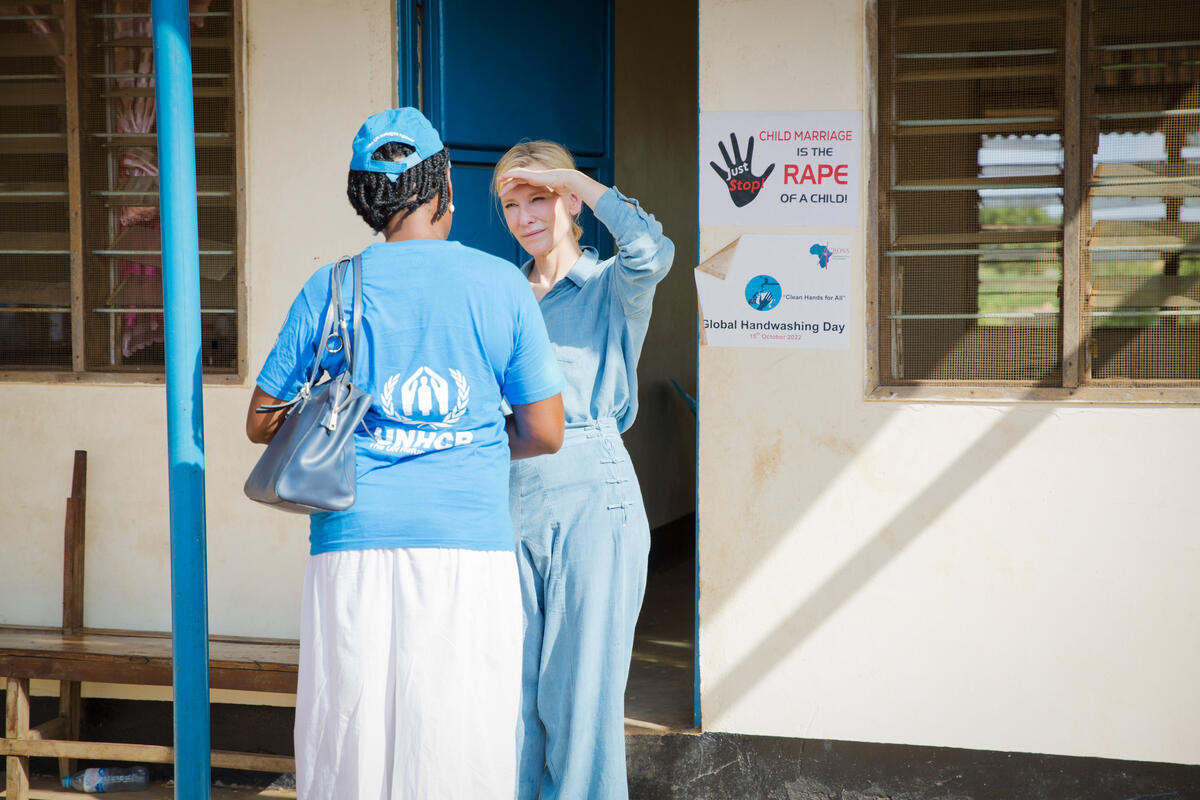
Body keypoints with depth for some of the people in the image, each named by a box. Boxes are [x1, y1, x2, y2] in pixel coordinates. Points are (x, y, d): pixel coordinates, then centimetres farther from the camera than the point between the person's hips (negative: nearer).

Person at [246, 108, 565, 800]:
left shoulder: (329, 289, 4)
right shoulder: (502, 285, 2)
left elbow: (263, 423, 11)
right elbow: (545, 433, 5)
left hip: (353, 547, 1)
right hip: (471, 546, -1)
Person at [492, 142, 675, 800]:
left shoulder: (611, 286, 2)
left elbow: (651, 251, -23)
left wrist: (572, 179, -12)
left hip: (591, 497, -4)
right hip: (511, 501, 5)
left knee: (583, 690, -2)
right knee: (514, 688, 8)